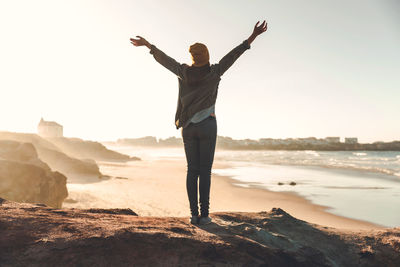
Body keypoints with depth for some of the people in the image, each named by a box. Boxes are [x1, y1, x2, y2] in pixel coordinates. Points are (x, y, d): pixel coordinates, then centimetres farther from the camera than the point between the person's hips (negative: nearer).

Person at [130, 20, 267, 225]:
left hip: (188, 127, 3)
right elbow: (234, 54, -5)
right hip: (207, 126, -2)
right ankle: (204, 214, -1)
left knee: (192, 170, 5)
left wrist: (147, 45, 28)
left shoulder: (184, 72, 2)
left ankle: (194, 214, 3)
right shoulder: (214, 73, -4)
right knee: (205, 171, -1)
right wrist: (253, 37, -3)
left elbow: (164, 59, 13)